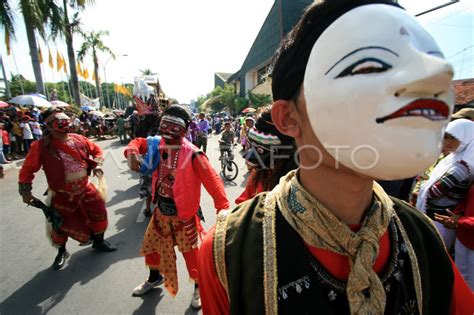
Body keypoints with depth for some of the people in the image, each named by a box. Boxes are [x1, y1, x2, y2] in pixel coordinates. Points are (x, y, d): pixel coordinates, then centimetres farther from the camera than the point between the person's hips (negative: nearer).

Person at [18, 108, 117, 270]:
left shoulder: (79, 139, -6)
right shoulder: (41, 146, -15)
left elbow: (96, 150, 9)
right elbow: (28, 168, -7)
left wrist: (97, 164, -7)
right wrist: (25, 190, -12)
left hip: (85, 189, 3)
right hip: (62, 195, -3)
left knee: (100, 213, 8)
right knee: (62, 225, 11)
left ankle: (99, 242, 35)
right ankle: (62, 252, 41)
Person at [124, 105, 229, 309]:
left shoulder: (192, 155, -25)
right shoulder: (158, 145, -5)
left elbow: (213, 182, -26)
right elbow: (139, 142, 14)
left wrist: (223, 209, -33)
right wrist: (132, 153, -10)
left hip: (183, 216, -6)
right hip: (160, 212, 7)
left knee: (191, 255, 10)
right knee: (150, 247, 27)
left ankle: (199, 287, 42)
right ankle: (155, 278, 58)